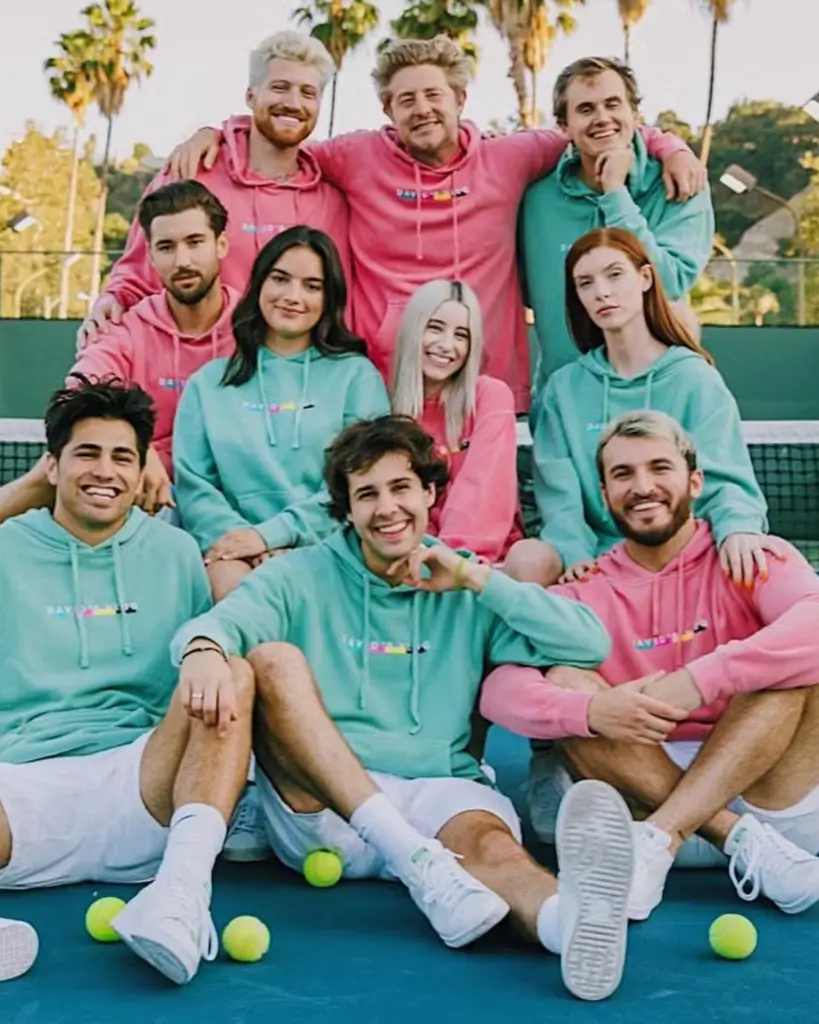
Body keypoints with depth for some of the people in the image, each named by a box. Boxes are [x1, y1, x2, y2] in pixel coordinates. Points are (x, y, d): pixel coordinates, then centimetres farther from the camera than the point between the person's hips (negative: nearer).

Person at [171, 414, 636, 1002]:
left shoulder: (465, 594, 14)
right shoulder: (302, 577, 12)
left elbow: (590, 645, 3)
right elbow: (221, 621, -8)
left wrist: (474, 578, -2)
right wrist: (204, 647, -34)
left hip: (436, 793, 0)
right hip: (317, 802, 0)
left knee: (487, 836, -33)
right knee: (274, 658, -23)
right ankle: (420, 865, -39)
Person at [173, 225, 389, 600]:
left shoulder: (356, 375, 11)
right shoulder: (209, 382, 18)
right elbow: (192, 484, 9)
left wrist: (270, 534, -13)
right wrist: (238, 534, -13)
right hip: (235, 547, 2)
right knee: (232, 583, -33)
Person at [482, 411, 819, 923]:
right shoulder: (585, 592, 5)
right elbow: (499, 690, -10)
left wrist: (698, 681, -32)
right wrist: (592, 710, -29)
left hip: (770, 795, -1)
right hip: (645, 797, 2)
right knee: (563, 679, -16)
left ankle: (655, 841, -31)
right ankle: (745, 844, -25)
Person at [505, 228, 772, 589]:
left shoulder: (695, 378, 4)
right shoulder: (565, 387, 10)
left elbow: (722, 478, -8)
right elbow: (559, 494, 2)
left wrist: (738, 528, -32)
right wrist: (575, 553, -20)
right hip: (598, 557, 1)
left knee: (742, 561, -36)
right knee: (526, 560, -32)